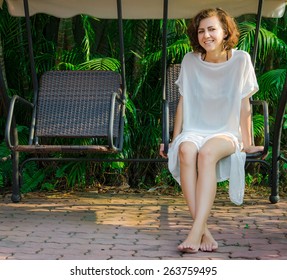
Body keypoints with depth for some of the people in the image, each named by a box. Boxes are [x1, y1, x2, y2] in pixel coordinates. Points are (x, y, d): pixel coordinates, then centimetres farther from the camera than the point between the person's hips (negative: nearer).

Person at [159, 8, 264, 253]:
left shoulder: (241, 60, -1)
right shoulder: (190, 61, 4)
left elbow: (244, 106, 1)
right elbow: (183, 102, 9)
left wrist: (247, 144, 3)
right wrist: (174, 140, 10)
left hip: (227, 133, -1)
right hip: (194, 131, 2)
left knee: (207, 152, -37)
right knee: (186, 150, -35)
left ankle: (196, 232, -39)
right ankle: (204, 231, -35)